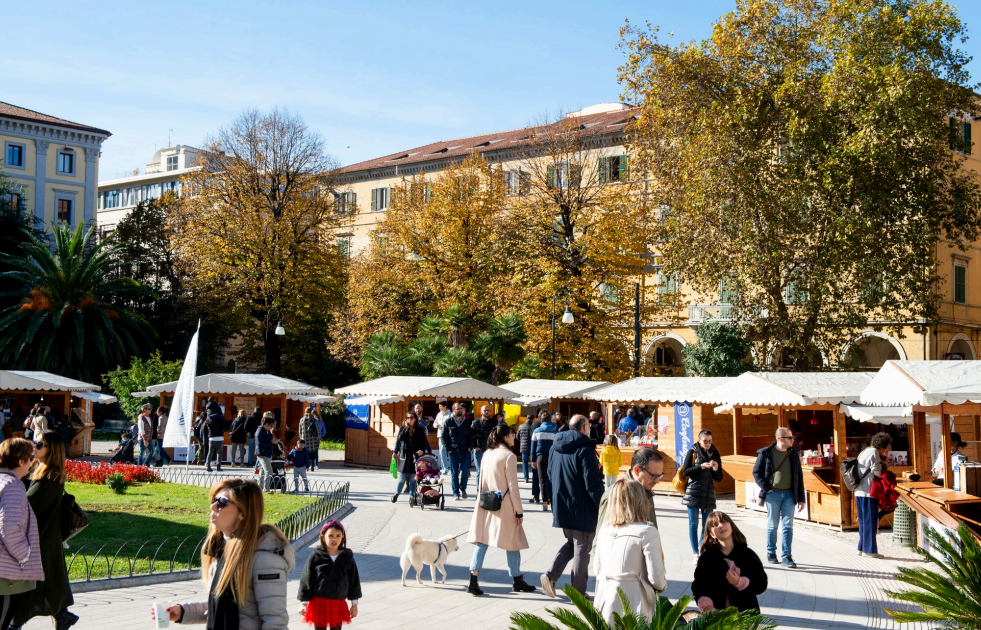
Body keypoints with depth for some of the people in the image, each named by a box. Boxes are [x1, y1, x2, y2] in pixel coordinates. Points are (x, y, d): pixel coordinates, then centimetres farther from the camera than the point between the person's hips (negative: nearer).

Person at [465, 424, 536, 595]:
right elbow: (513, 486, -12)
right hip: (504, 506, -6)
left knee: (481, 541, 4)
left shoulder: (487, 454, 6)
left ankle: (473, 581, -3)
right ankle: (517, 581, 21)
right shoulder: (509, 456, -12)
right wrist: (519, 511, -7)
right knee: (513, 543, 9)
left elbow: (481, 481, 11)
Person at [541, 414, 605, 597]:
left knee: (571, 543, 22)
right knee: (581, 550, 4)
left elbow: (550, 478, 16)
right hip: (582, 510, -7)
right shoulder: (585, 449, -16)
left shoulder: (556, 448, 9)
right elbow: (592, 483, -19)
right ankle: (578, 593, 10)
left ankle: (551, 574, 4)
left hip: (562, 507, 7)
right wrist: (602, 507, -11)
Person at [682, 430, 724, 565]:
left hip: (709, 494, 3)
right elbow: (686, 471, -7)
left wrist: (716, 468, -10)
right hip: (693, 493, -3)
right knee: (693, 524, -3)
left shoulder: (715, 454, 10)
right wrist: (701, 466, -16)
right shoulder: (692, 452, 1)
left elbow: (719, 478, 10)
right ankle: (696, 554, 1)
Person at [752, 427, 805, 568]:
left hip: (789, 494, 2)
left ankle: (786, 556, 2)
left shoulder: (793, 454, 6)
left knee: (788, 526, -1)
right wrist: (766, 487, -10)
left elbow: (799, 476, 9)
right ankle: (771, 553, 20)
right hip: (773, 494, -2)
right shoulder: (766, 453, -4)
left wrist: (801, 498, 5)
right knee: (772, 525, 6)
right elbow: (756, 472, 2)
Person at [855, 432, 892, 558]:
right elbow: (876, 471, -14)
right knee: (870, 521, -4)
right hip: (869, 492, -9)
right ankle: (869, 549, -3)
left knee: (863, 521, 14)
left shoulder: (863, 452, 18)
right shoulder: (874, 452, -10)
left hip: (859, 492, 9)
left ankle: (862, 548, 17)